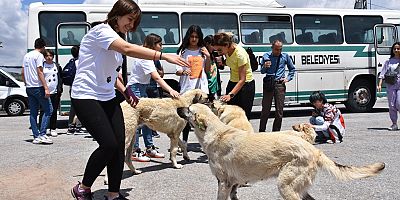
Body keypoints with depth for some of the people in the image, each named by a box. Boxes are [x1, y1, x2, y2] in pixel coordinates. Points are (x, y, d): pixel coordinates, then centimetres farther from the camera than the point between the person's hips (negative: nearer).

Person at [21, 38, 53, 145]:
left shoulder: (26, 56, 17)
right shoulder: (39, 55, -7)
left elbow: (22, 73, 19)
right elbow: (40, 73, -15)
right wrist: (46, 88, -18)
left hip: (29, 88, 8)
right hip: (38, 87, -8)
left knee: (33, 113, 8)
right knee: (48, 110, -3)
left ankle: (36, 137, 9)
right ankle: (42, 134, -10)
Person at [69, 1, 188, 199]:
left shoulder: (116, 37, 16)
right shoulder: (101, 31, -13)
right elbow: (128, 49, -31)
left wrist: (124, 90, 8)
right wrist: (164, 56, -36)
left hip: (107, 98, 9)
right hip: (86, 97, -9)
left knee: (119, 145, -2)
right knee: (109, 144, -15)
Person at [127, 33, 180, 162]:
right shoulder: (144, 58, -21)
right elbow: (156, 78, -31)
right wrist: (171, 90, -39)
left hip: (142, 88, 10)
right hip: (135, 89, -10)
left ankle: (150, 148, 15)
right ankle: (134, 152, -2)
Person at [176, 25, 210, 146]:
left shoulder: (203, 50, 14)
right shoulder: (183, 51, 4)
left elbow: (207, 70, 16)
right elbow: (177, 71, -1)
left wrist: (208, 57, 2)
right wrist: (183, 72, -22)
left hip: (201, 87, 2)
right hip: (187, 87, -2)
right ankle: (184, 141, 10)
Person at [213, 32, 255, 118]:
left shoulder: (240, 54, -26)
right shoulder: (227, 51, -4)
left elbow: (242, 80, -28)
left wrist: (230, 94, -37)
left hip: (246, 85, -7)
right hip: (232, 83, 7)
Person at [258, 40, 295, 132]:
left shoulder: (285, 56, 8)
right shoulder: (266, 56, 5)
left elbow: (292, 69, 22)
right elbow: (262, 71, 10)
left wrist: (288, 78, 9)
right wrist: (265, 67, -11)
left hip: (280, 85, 1)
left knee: (279, 111, 4)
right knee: (265, 110, 0)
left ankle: (276, 131, 16)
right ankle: (261, 131, 10)